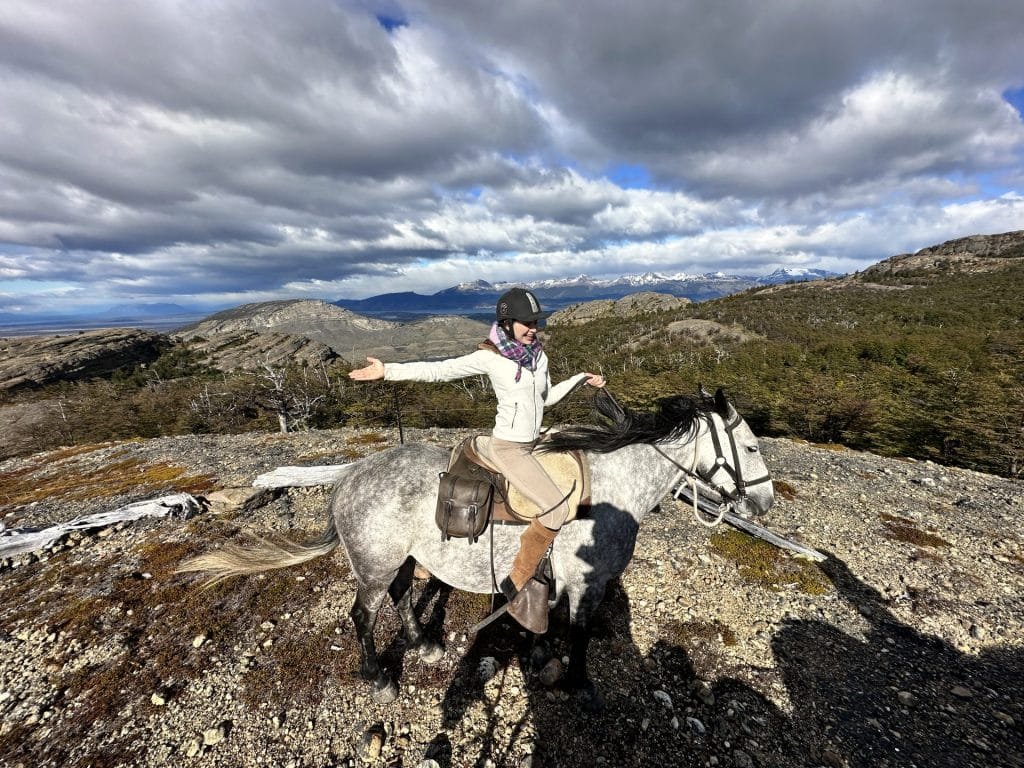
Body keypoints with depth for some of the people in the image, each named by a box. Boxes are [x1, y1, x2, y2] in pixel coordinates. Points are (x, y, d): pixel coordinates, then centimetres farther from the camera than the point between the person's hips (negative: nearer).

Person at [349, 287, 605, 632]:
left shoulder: (538, 354, 2)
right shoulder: (489, 357, -16)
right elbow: (439, 370, -16)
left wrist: (580, 379, 10)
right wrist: (387, 371, -21)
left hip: (531, 444, 8)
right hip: (508, 448, -8)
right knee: (558, 509, -14)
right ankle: (518, 584, 3)